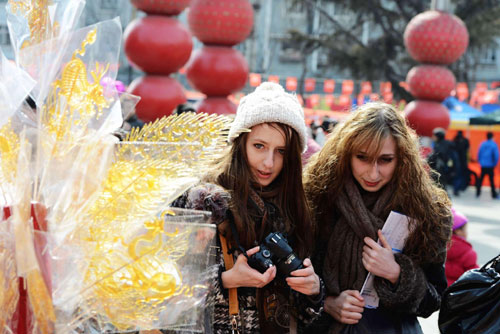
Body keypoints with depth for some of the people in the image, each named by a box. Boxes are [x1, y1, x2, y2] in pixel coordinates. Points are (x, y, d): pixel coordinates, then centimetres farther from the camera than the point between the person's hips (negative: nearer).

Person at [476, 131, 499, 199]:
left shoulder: (482, 144, 3)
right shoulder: (494, 145, -8)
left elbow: (479, 154, 8)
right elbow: (496, 155, -8)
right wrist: (495, 163, 4)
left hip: (483, 166, 4)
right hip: (490, 166, -4)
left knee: (480, 179, 10)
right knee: (491, 180, 1)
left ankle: (478, 193, 12)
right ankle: (494, 194, 3)